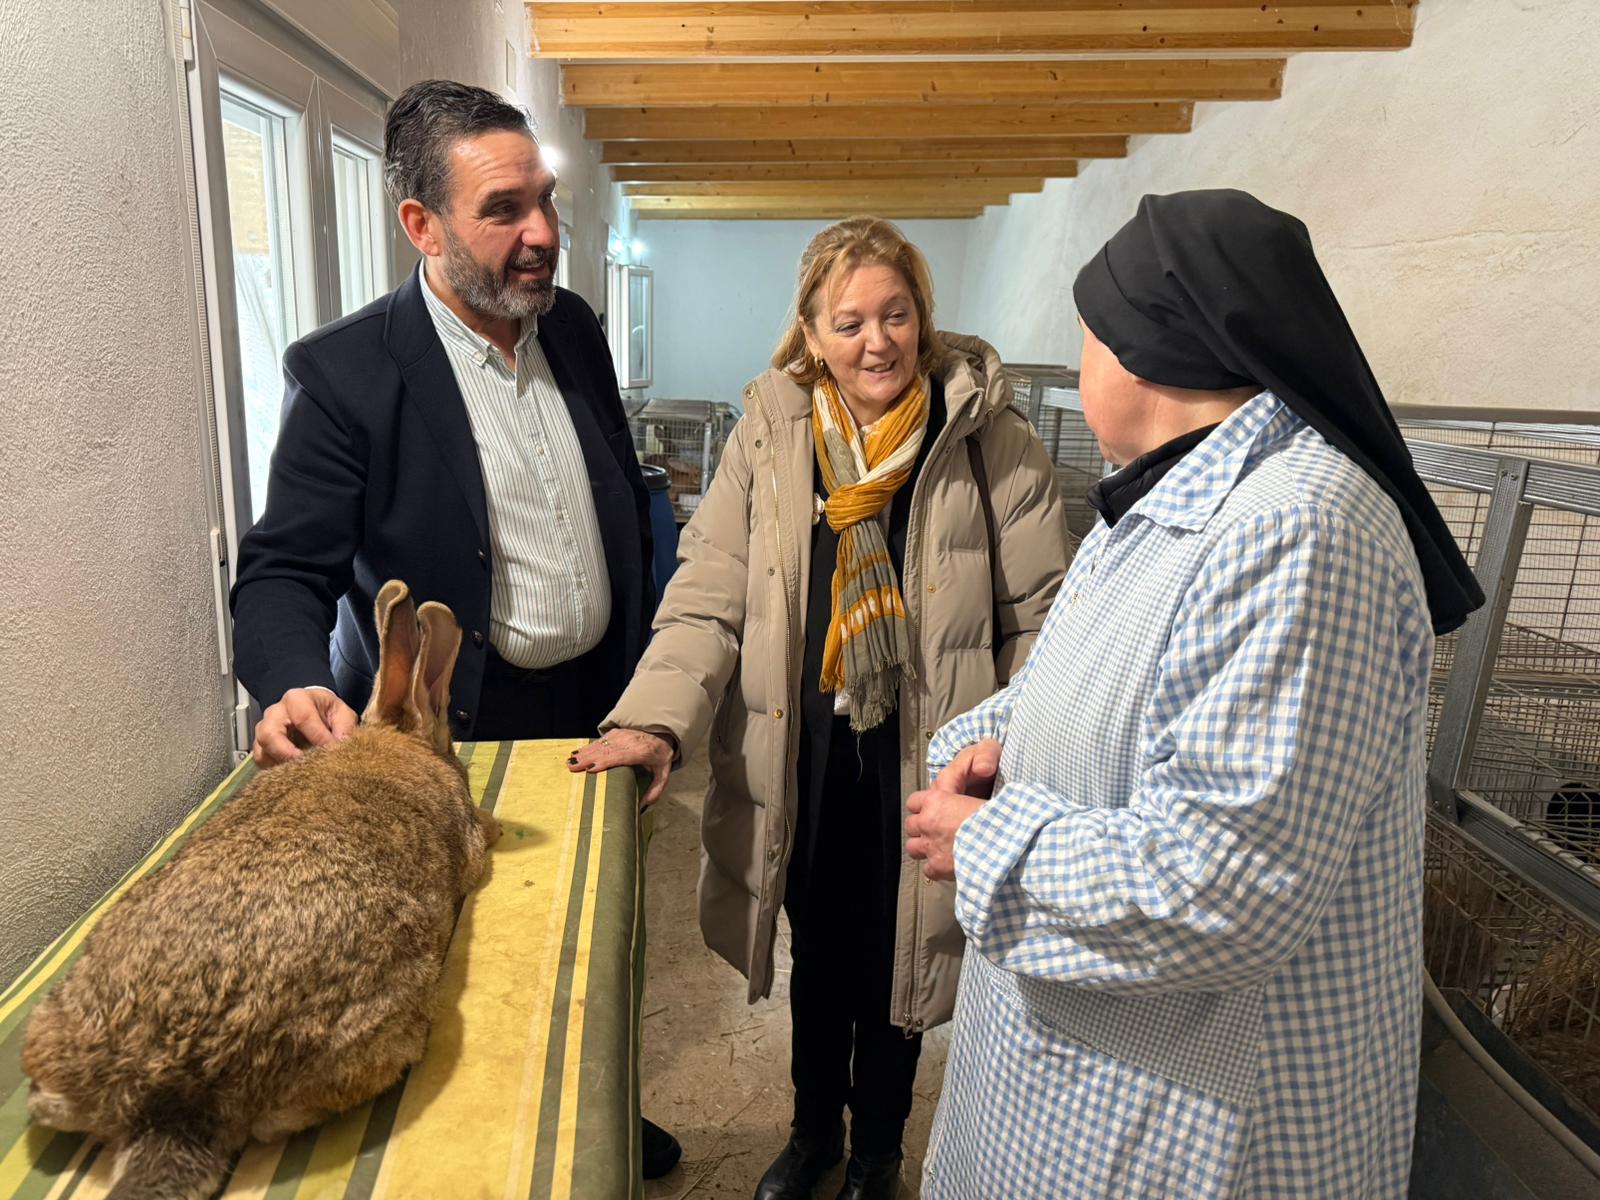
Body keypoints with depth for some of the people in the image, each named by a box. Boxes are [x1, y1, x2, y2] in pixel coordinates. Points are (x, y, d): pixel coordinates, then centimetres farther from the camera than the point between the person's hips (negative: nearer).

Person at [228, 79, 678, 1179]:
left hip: (601, 704, 5)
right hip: (461, 729, -5)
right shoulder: (344, 371, -15)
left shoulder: (574, 328, 1)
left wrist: (647, 670, 11)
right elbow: (286, 567, -13)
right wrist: (296, 685, -35)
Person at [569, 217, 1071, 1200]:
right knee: (819, 958, 22)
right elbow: (710, 597, -7)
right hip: (805, 761, 2)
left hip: (925, 768, -1)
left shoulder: (991, 442, -8)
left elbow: (1042, 614, -5)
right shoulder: (769, 435, -3)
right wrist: (656, 719, -20)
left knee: (894, 966, 17)